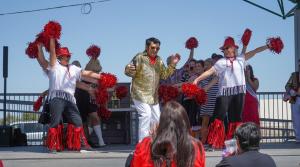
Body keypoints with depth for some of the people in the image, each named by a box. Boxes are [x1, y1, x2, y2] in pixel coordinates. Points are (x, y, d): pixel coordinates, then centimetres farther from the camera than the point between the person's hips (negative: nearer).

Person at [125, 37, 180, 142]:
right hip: (140, 93, -8)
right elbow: (129, 72, -15)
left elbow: (164, 75, 13)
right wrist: (129, 70, -39)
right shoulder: (140, 57, -9)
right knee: (146, 114, -23)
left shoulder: (158, 60, 13)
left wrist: (172, 65, 1)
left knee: (156, 119, 12)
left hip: (153, 96, 8)